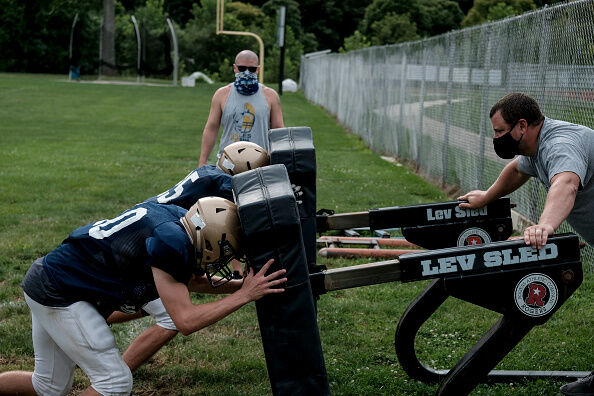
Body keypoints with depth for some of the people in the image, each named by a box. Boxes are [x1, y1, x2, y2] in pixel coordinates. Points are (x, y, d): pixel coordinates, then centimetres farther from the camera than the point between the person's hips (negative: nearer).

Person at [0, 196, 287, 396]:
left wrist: (236, 285, 9)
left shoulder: (176, 218, 1)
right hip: (59, 294, -10)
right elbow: (185, 321, -24)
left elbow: (189, 280, 19)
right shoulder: (170, 240, -26)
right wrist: (245, 295, -21)